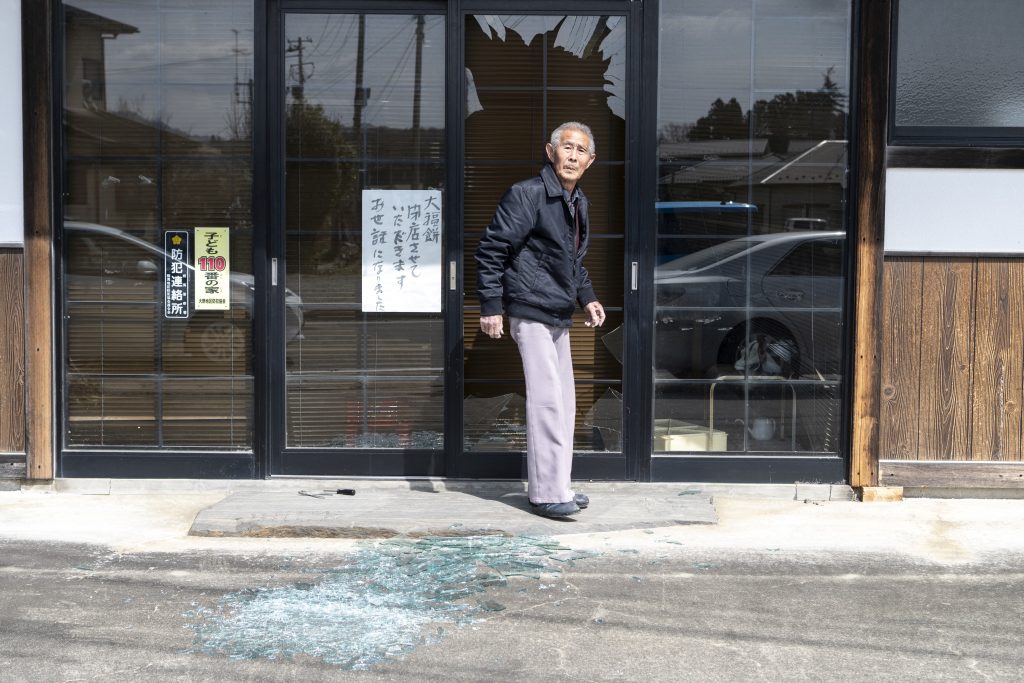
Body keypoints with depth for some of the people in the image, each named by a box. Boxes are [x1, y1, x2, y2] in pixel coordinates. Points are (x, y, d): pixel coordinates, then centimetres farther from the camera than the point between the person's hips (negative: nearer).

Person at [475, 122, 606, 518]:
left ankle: (556, 485, 24)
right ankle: (547, 493, -5)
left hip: (558, 317, 10)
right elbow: (491, 249, -14)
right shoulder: (527, 195, -12)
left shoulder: (579, 203, 15)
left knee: (563, 401, 13)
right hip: (531, 313, -9)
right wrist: (490, 306, -17)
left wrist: (587, 298, 17)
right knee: (546, 400, -11)